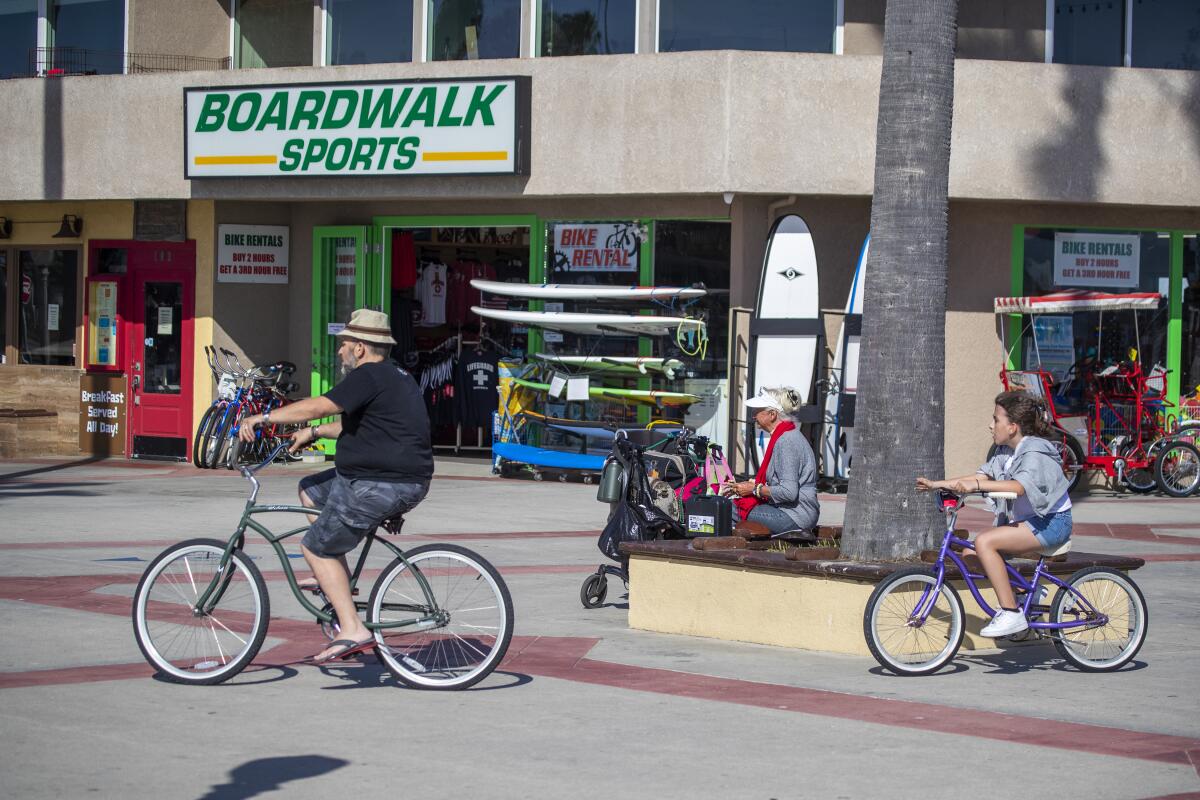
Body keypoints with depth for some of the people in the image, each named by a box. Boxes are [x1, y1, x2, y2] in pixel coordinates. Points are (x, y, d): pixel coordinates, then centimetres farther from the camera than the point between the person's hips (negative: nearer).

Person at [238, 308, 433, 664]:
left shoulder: (370, 377, -15)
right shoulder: (396, 377, 18)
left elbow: (318, 406, -23)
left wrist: (263, 418, -19)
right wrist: (314, 432, 23)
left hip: (378, 487, -10)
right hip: (404, 482, 10)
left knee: (316, 547, -1)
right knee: (310, 490, 24)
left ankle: (352, 630, -7)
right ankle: (334, 577, 22)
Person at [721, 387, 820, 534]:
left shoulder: (786, 442, -17)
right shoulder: (784, 436, 16)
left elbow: (788, 492, -23)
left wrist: (754, 489, -12)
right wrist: (748, 484, 11)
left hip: (795, 516, -10)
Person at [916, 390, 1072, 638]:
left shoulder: (1035, 451, -18)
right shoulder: (1005, 451, 12)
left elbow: (1019, 486, -35)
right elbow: (984, 475, 8)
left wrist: (976, 485, -45)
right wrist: (937, 484, 0)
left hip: (1051, 523, -9)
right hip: (1025, 520, 9)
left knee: (984, 541, -26)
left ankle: (1011, 614, -22)